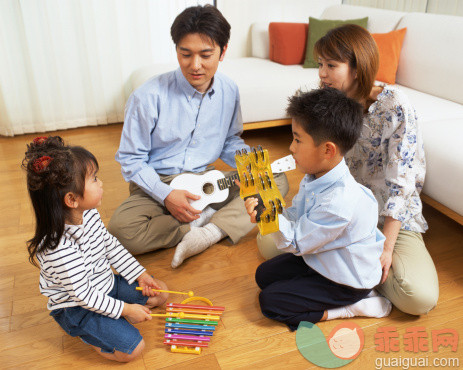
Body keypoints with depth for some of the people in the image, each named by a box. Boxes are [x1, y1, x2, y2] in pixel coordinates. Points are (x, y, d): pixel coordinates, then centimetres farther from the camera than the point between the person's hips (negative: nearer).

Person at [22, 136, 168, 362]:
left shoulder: (88, 214, -9)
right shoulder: (58, 248, -35)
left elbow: (111, 246, 5)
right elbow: (83, 295, -26)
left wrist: (139, 274, 2)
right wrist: (124, 309, -19)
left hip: (106, 286, 8)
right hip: (75, 308, -8)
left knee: (160, 292, 6)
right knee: (132, 348, -17)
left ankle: (111, 318, 6)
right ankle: (80, 332, 3)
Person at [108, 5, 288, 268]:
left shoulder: (229, 91, -3)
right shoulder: (148, 97, -18)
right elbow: (131, 158, -10)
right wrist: (166, 196, -23)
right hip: (157, 184, -3)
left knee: (278, 181, -10)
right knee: (121, 230, -32)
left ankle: (212, 231, -26)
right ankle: (210, 219, -16)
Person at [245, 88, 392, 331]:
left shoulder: (339, 203, -36)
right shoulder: (315, 178, -7)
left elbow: (294, 243, -26)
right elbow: (295, 218, 2)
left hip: (346, 280, -9)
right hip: (318, 261, 9)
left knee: (270, 302, -9)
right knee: (264, 275, 12)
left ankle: (352, 307, -1)